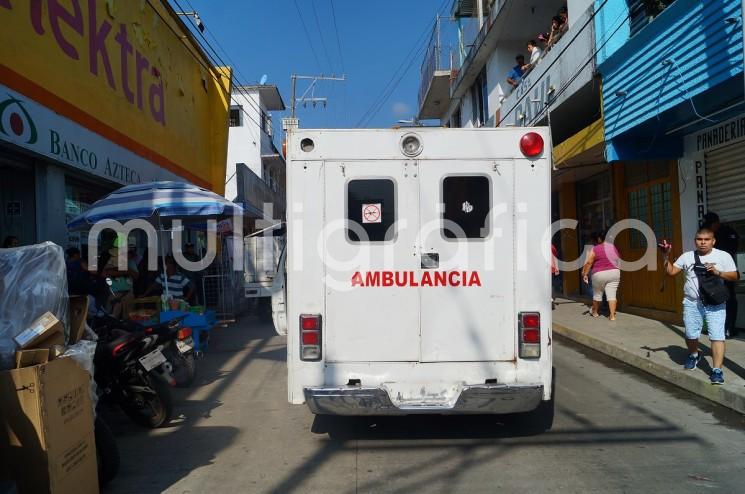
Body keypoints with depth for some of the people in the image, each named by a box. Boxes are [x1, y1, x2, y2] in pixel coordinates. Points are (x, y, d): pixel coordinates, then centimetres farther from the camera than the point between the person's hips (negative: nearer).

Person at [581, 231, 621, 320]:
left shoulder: (595, 249, -9)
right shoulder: (613, 247, 9)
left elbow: (589, 263, -13)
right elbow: (617, 260, 16)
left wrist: (585, 274, -8)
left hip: (600, 275, -4)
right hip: (614, 273, 4)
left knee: (597, 293, 13)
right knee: (612, 294, 1)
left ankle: (595, 312, 29)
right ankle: (612, 315, -7)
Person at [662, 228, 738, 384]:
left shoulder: (723, 256, 0)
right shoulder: (686, 256, 4)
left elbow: (734, 276, 0)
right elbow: (670, 272, 6)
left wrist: (718, 273, -16)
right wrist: (666, 256, -6)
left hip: (715, 304, -2)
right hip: (692, 303, 2)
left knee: (717, 336, -9)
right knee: (690, 335, 13)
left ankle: (717, 370, -5)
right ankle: (694, 355, 42)